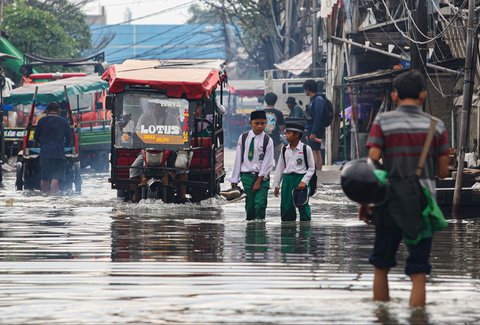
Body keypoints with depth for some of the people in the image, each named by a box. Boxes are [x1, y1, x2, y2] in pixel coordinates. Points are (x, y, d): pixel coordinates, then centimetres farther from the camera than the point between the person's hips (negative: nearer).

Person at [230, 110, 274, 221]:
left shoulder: (268, 140, -2)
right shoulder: (243, 138, 4)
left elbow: (267, 162, -4)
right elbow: (238, 158, 7)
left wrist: (259, 180, -10)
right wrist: (234, 179, 6)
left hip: (262, 177, -2)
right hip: (247, 175, 2)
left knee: (260, 204, -12)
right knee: (250, 204, 1)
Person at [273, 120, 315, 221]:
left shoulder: (306, 149, -5)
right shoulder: (284, 150, 9)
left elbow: (311, 168, -2)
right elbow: (280, 167, 14)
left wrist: (304, 181, -12)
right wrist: (276, 185, 12)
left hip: (301, 179, -4)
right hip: (287, 178, 4)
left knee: (303, 207, -4)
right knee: (286, 208, 4)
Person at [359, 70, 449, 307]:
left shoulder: (383, 122, -2)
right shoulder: (435, 126, 1)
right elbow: (443, 172, 4)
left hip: (390, 200, 0)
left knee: (381, 267, 17)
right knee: (418, 274, 0)